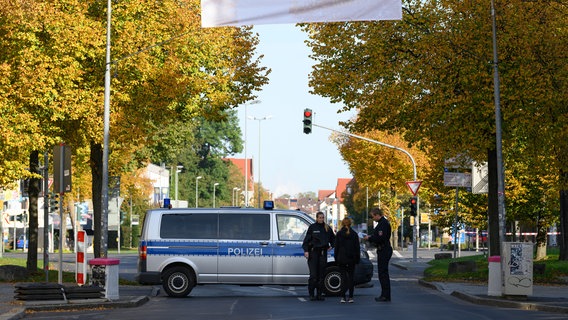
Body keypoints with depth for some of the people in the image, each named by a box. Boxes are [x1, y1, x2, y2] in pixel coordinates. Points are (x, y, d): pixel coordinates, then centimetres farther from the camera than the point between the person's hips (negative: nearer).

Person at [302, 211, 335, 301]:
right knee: (313, 275, -9)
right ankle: (311, 294, -3)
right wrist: (306, 250, -11)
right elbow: (306, 239, -2)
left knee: (321, 274, 5)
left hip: (323, 252, 4)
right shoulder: (312, 227, 1)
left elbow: (333, 238, 24)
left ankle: (319, 294, 12)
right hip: (313, 252, -4)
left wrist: (332, 246, 9)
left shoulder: (327, 228, 10)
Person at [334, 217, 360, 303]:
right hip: (351, 259, 1)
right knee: (351, 277, 6)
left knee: (343, 277, 2)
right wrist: (357, 258, 11)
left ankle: (343, 297, -6)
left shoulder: (339, 234, -2)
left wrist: (336, 258, 6)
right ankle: (350, 297, 3)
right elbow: (357, 247, 5)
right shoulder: (354, 234, 3)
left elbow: (336, 247, -1)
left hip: (341, 258, -1)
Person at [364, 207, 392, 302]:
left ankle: (385, 296, -4)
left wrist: (370, 238, -11)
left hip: (383, 251, -11)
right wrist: (371, 237, 12)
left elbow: (381, 238, -24)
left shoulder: (383, 223, -18)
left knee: (383, 273, -7)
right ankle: (385, 295, 18)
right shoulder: (383, 222, 15)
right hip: (384, 250, 11)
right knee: (383, 273, 13)